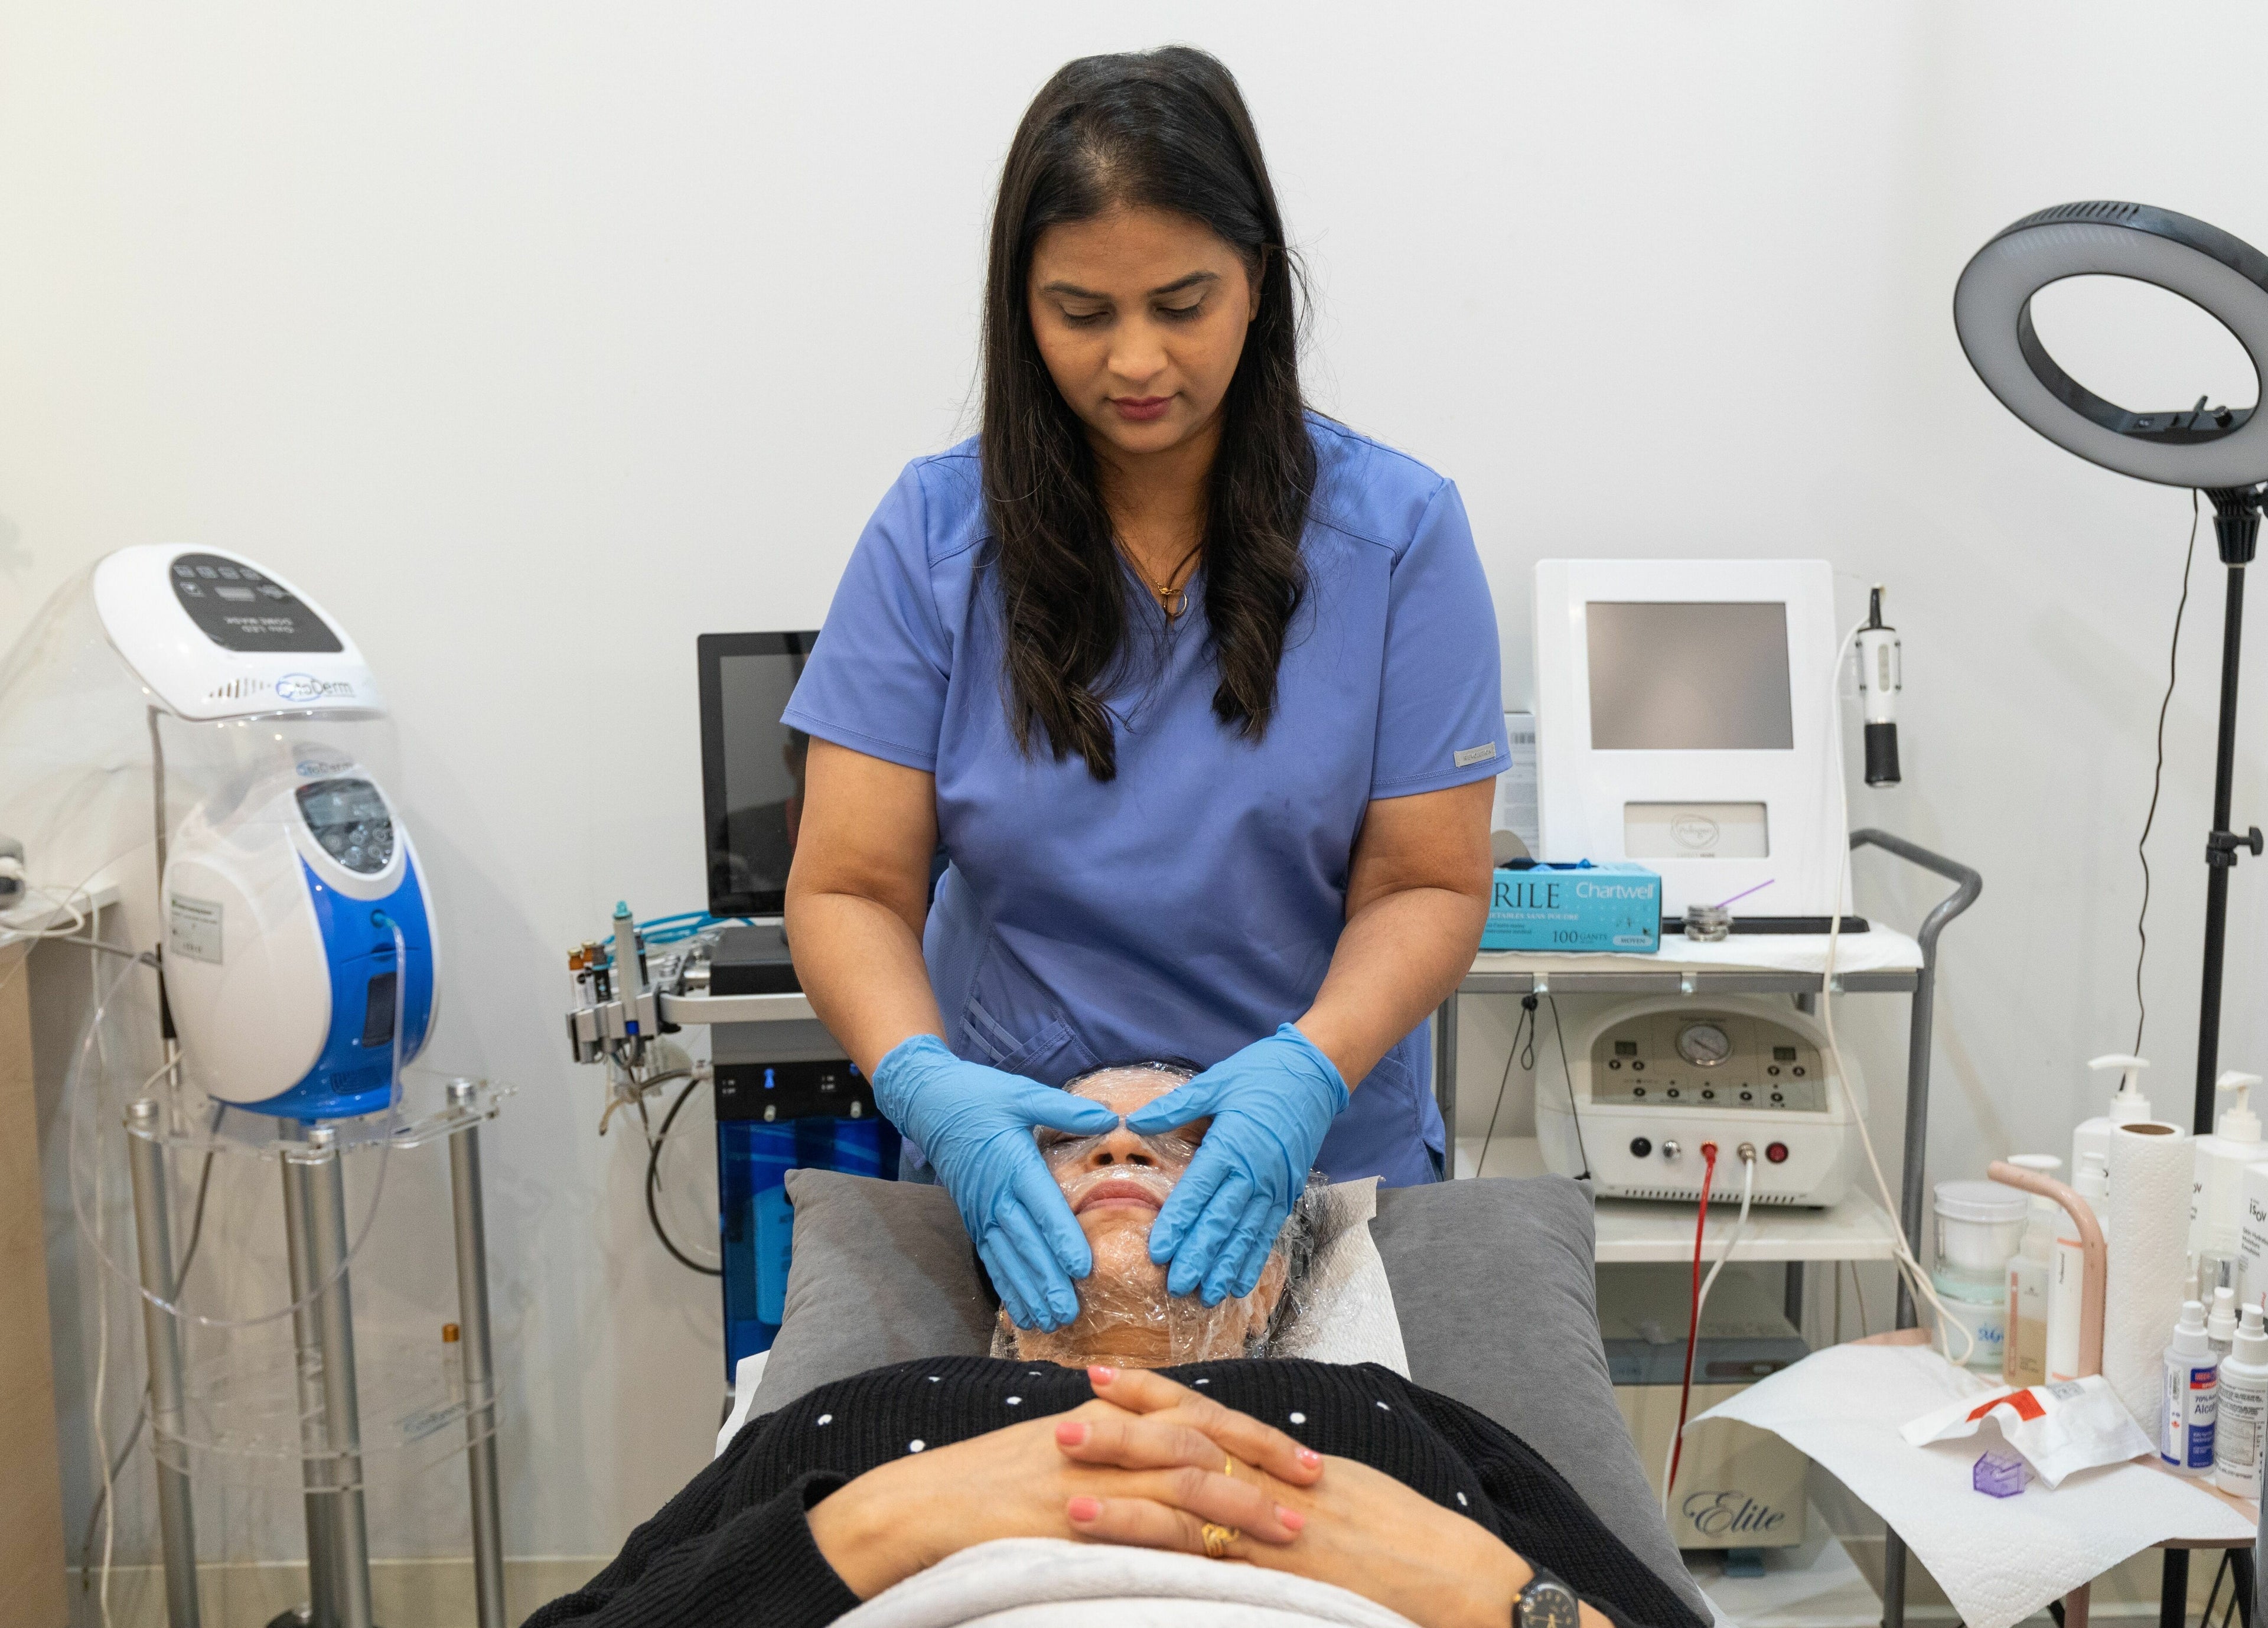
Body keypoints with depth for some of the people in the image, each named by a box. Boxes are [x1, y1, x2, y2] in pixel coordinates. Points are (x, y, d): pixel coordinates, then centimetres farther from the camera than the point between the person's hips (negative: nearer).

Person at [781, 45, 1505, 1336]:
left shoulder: (1395, 531, -8)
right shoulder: (936, 534, -7)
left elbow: (1429, 886, -8)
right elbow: (850, 890, -8)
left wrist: (1307, 1074, -26)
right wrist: (927, 1086, -27)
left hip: (1321, 1172, 1)